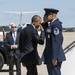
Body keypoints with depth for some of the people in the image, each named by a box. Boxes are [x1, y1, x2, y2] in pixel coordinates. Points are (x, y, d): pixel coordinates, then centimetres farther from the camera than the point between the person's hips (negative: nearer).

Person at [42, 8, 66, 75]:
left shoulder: (56, 24, -15)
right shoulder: (51, 24, 14)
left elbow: (57, 41, -21)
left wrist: (54, 57, -22)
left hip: (54, 55, -10)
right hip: (49, 55, 10)